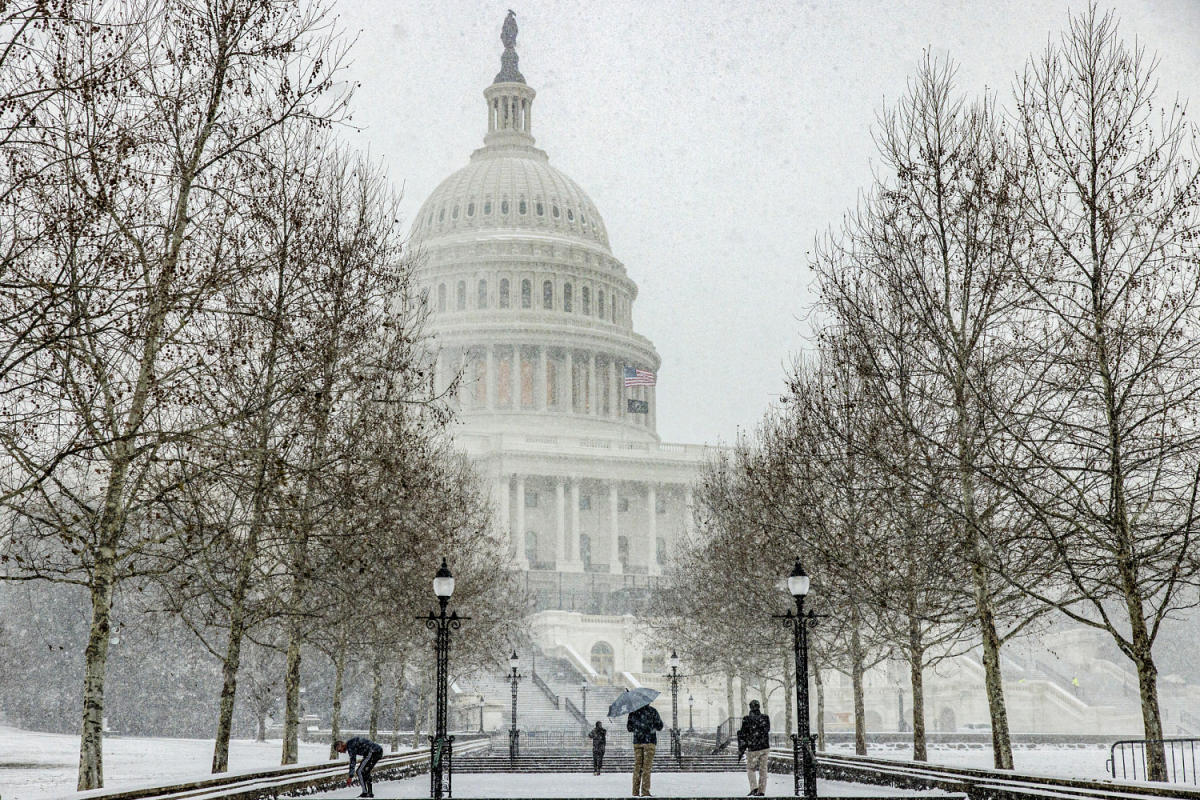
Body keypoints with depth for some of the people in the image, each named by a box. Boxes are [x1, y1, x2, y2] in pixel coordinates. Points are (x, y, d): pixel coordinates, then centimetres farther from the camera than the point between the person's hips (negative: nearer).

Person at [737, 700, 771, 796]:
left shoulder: (747, 720, -12)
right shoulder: (765, 718, -1)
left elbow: (743, 736, -8)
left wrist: (740, 751, 0)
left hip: (753, 749, -4)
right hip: (765, 747, 4)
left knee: (750, 769, 11)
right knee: (763, 769, 9)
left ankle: (754, 788, -5)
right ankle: (761, 791, 8)